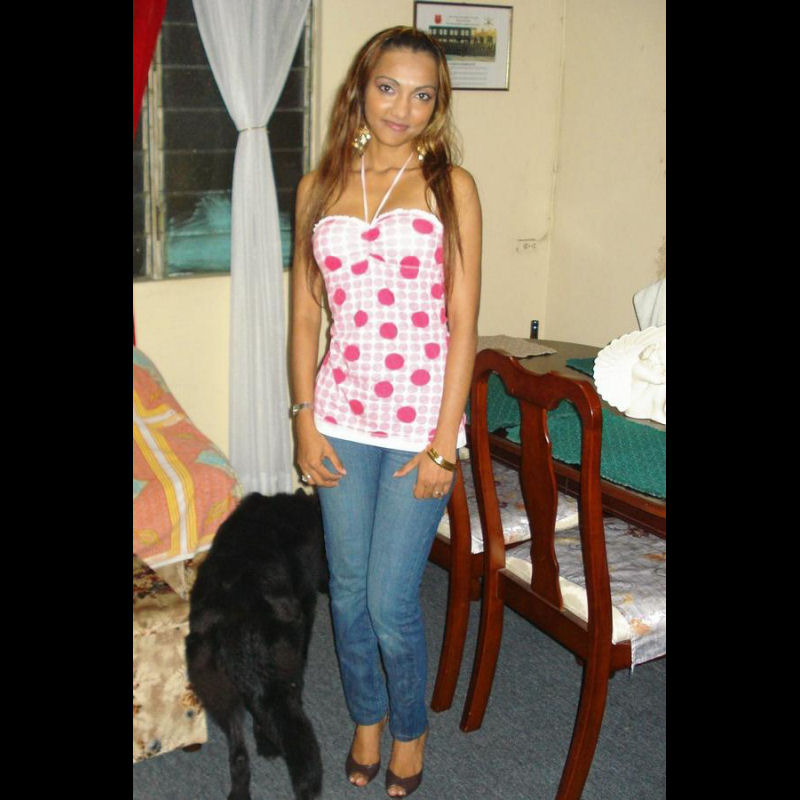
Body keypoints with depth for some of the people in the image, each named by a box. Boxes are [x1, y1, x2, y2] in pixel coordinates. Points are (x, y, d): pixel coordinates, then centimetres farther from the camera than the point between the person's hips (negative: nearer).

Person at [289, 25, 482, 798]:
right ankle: (366, 718, 39)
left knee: (391, 603, 1)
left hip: (420, 416, -3)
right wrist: (305, 422, 0)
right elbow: (305, 313, 6)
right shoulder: (319, 186, 5)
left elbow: (462, 322, -7)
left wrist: (444, 442, -10)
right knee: (348, 591, 13)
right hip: (344, 414, 3)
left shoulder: (449, 184, -4)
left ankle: (409, 730, 30)